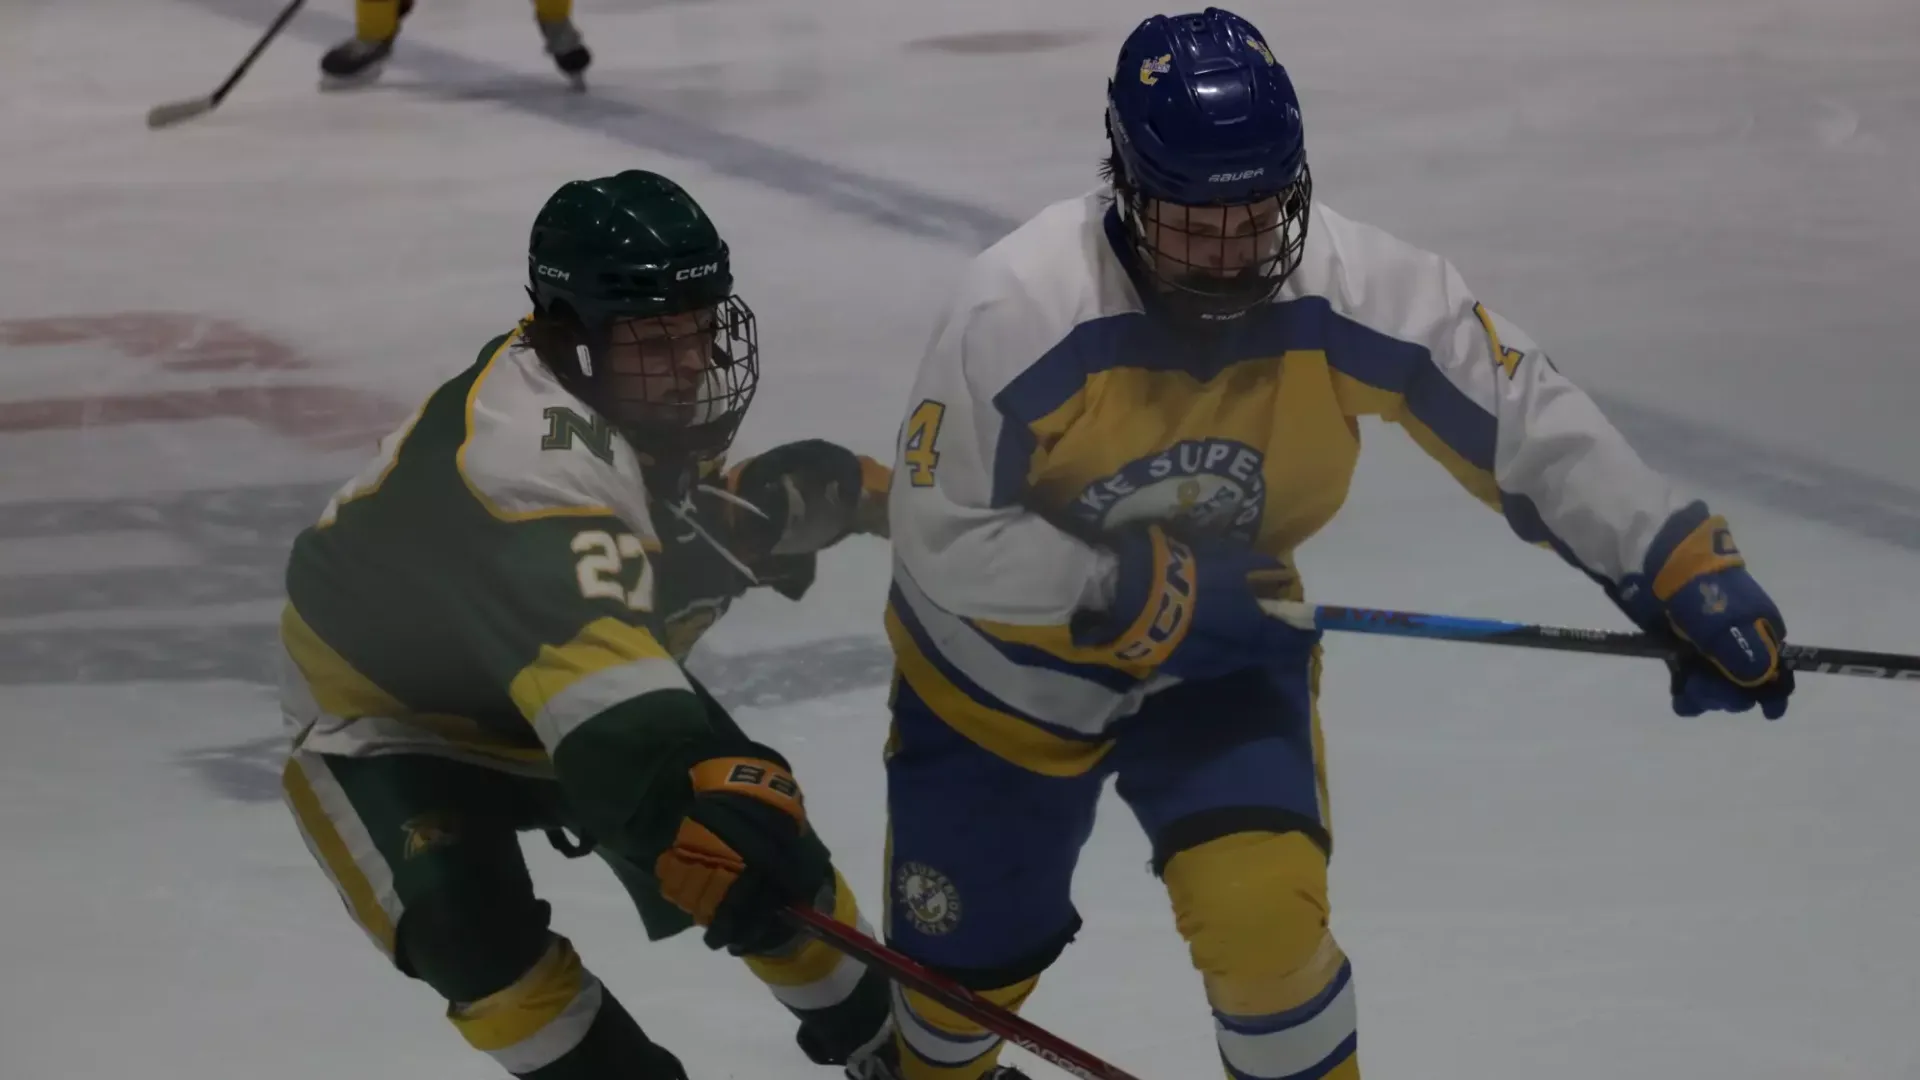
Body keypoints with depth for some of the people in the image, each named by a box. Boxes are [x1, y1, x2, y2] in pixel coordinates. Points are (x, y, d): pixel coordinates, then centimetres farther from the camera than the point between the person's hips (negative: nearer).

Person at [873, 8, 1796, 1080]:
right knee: (970, 950, 14)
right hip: (1005, 656, -1)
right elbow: (941, 535, -27)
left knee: (1263, 911, -21)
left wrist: (1682, 564, -20)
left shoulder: (1362, 291, -25)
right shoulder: (1020, 309, -33)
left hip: (1225, 642, 1)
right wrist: (1145, 595, -32)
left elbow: (1525, 417, -14)